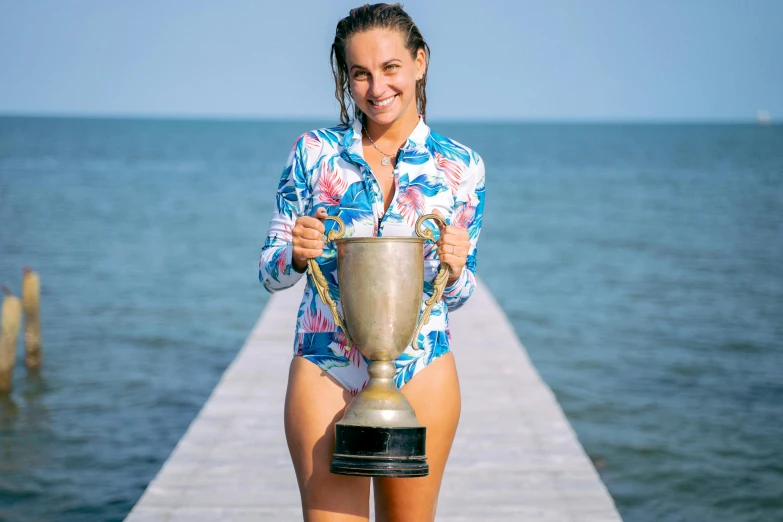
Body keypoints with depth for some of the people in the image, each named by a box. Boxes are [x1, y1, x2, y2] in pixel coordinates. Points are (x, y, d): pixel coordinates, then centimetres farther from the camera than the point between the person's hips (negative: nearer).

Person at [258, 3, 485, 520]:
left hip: (421, 374, 1)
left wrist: (454, 269, -15)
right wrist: (296, 254, -20)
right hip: (325, 375, -1)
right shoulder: (314, 152, 0)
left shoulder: (461, 166, 1)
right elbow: (270, 273, 2)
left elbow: (458, 294, 8)